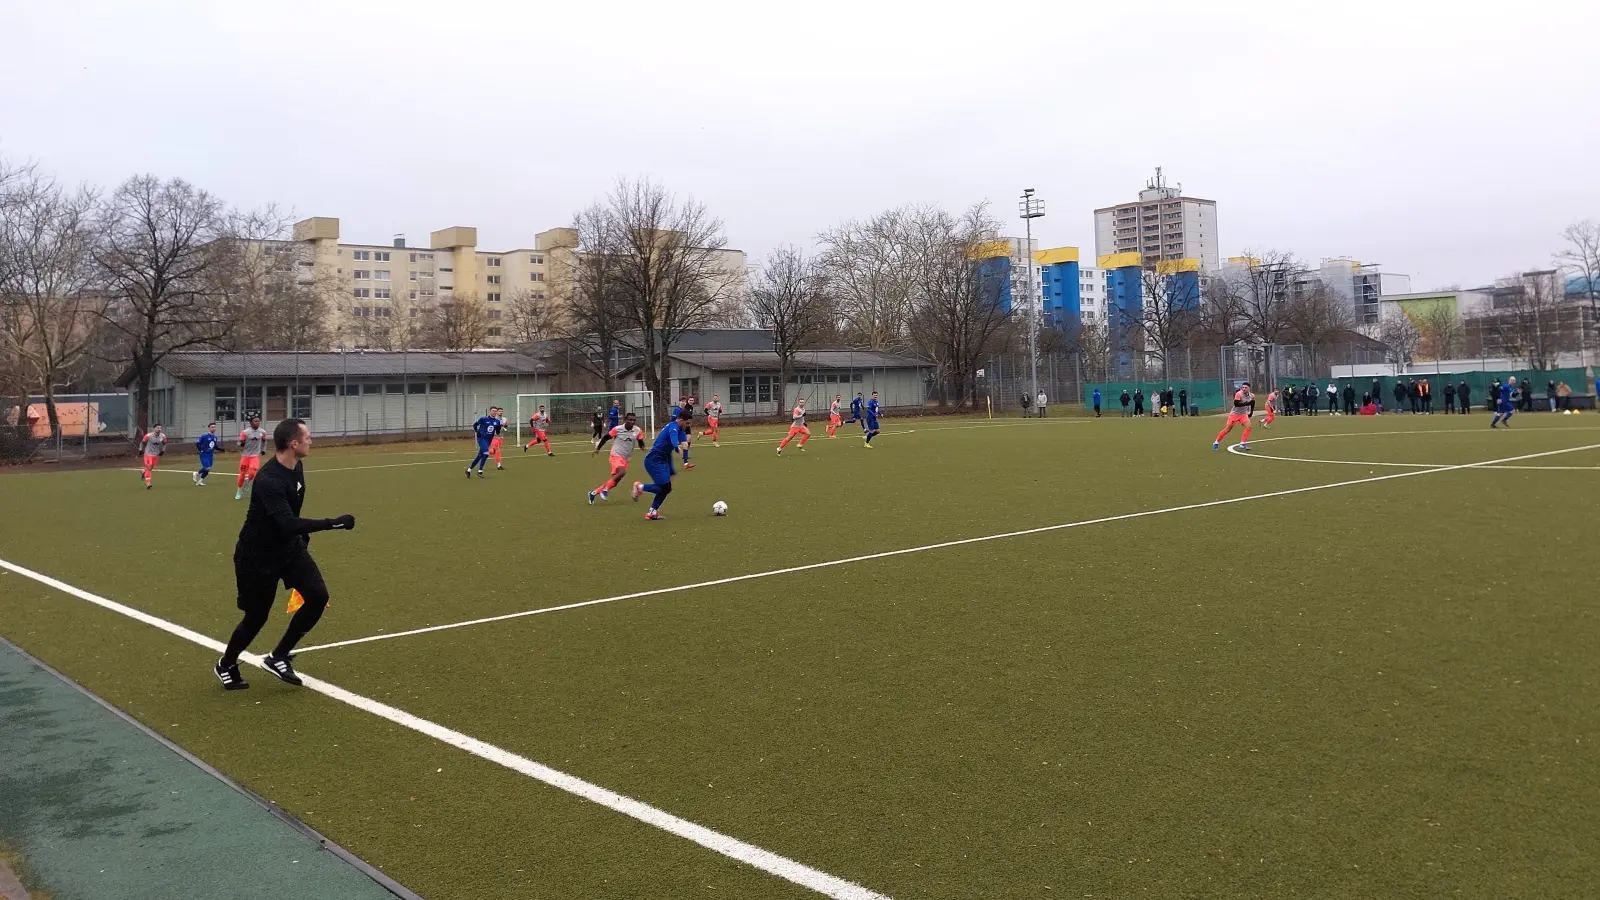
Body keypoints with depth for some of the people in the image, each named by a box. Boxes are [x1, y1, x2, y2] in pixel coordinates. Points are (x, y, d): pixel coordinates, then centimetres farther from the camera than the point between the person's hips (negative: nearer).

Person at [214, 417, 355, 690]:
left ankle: (278, 657, 9)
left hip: (289, 546, 8)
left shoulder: (296, 467, -3)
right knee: (256, 617, 4)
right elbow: (288, 524, -41)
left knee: (318, 596, -8)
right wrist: (333, 523, -43)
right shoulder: (268, 480, -31)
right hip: (257, 555, -8)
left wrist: (303, 533, 24)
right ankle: (226, 665, 34)